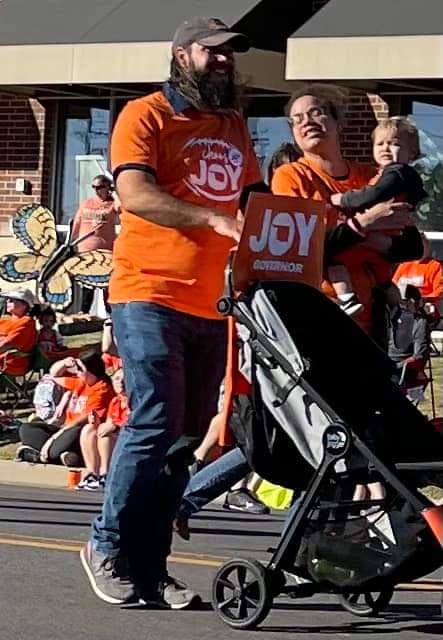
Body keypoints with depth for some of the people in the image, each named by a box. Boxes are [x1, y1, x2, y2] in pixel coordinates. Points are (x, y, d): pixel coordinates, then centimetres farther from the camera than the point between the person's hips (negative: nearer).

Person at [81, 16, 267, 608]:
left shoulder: (234, 127, 21)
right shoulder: (145, 116, -1)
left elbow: (254, 199, 22)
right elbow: (134, 192, -14)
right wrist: (213, 219, -24)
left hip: (211, 304, 7)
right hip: (150, 295, -7)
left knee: (187, 436, 4)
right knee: (156, 423, -13)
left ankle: (149, 567, 10)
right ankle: (109, 544, 3)